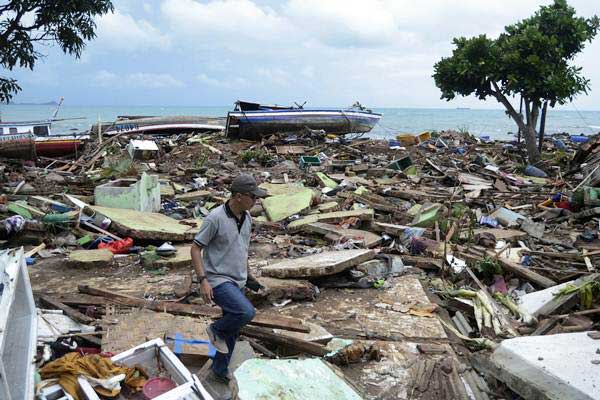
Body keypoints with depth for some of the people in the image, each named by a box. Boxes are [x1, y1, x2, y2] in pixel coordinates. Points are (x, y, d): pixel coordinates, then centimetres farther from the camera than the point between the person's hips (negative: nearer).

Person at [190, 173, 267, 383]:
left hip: (237, 282, 8)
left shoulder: (247, 218, 5)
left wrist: (248, 276, 22)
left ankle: (220, 369, 35)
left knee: (232, 332, 15)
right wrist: (203, 280, -21)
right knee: (246, 312, -28)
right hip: (218, 280, -8)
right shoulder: (215, 218, -19)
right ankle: (216, 329, 1)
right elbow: (196, 249, -14)